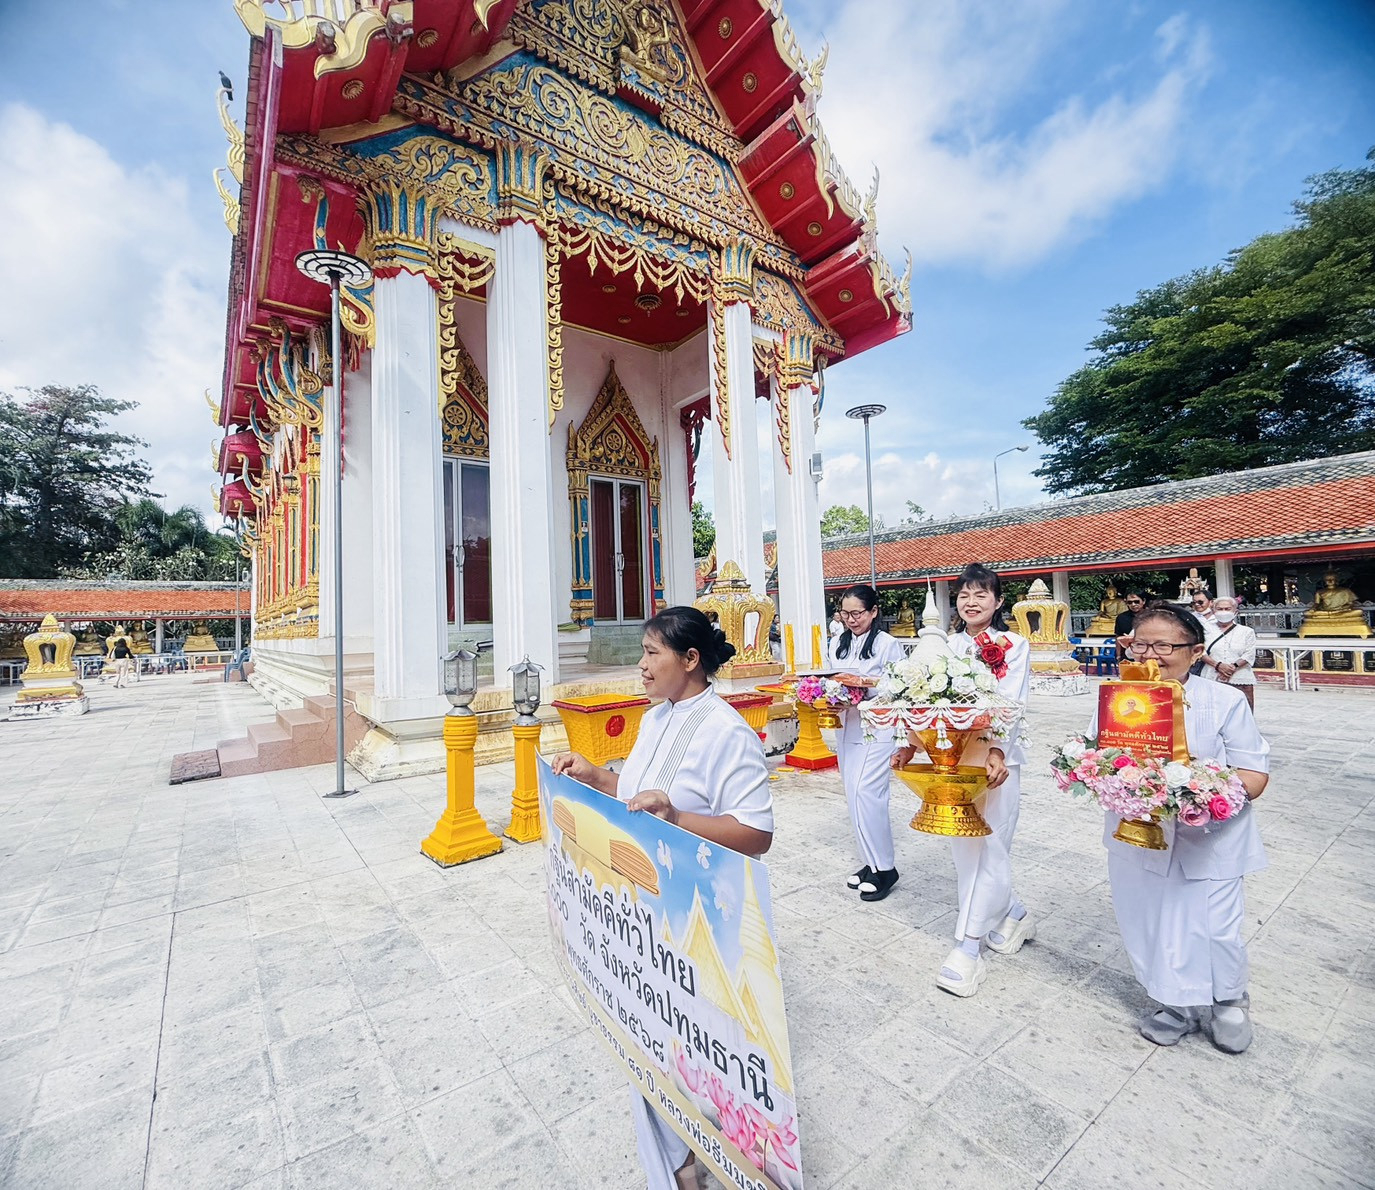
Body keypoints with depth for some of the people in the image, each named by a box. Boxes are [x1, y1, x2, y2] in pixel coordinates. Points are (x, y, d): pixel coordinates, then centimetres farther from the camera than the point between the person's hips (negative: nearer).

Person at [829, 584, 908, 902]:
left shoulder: (887, 644, -7)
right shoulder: (838, 643, 11)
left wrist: (867, 683, -20)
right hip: (848, 727, 7)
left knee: (867, 793, -12)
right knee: (853, 796, 10)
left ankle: (885, 867, 4)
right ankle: (871, 863, 24)